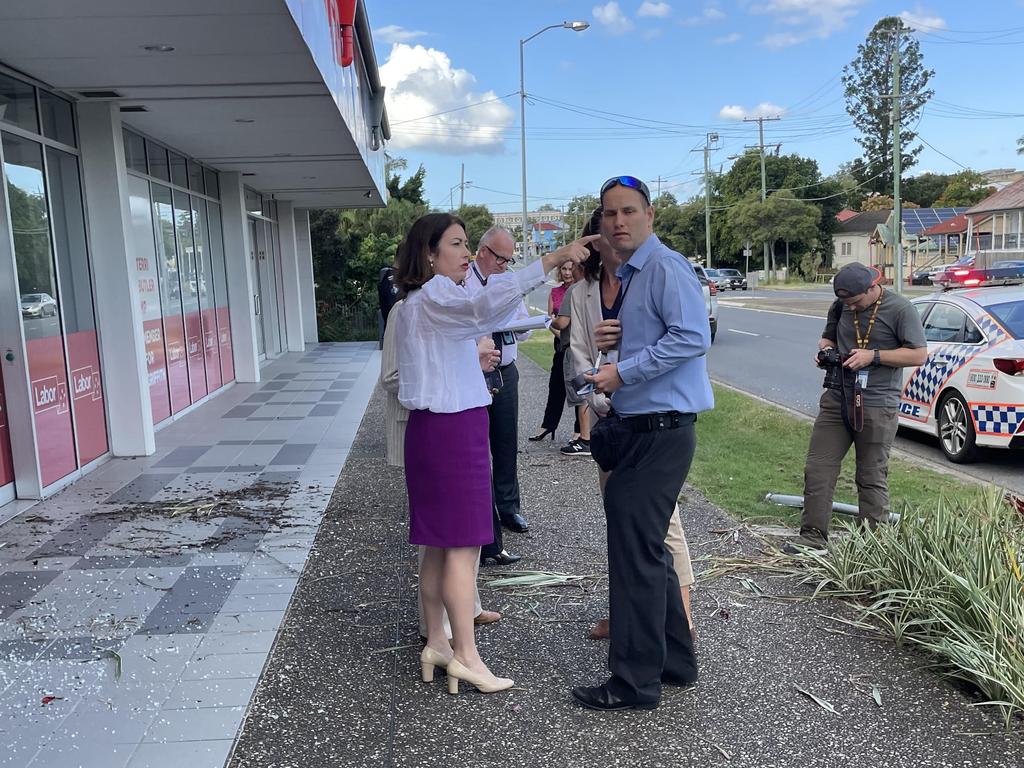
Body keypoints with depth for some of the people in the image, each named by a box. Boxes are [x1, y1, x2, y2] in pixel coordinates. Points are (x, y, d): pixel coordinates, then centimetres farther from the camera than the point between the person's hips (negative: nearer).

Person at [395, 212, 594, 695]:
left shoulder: (423, 301, 18)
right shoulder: (433, 296, -13)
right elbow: (485, 304, -32)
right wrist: (552, 259, -36)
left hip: (436, 429, 10)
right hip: (451, 428, -10)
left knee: (439, 543, 12)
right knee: (463, 543, -5)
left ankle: (436, 643, 20)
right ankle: (465, 656, 2)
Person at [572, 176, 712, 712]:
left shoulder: (665, 267, -13)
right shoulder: (628, 276, 17)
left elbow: (693, 337, -24)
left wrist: (623, 371, -20)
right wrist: (611, 343, 5)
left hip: (660, 431, -10)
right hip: (638, 429, 10)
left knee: (635, 551, -5)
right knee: (648, 547, 17)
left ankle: (635, 682, 8)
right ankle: (675, 661, 32)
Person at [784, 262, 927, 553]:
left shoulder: (900, 309, -6)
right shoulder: (841, 306, 9)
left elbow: (919, 355, -7)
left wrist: (873, 356, -15)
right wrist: (825, 349, 2)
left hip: (877, 406, -5)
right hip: (837, 399, 5)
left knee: (872, 479, 3)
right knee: (817, 470, 0)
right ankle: (812, 537, 6)